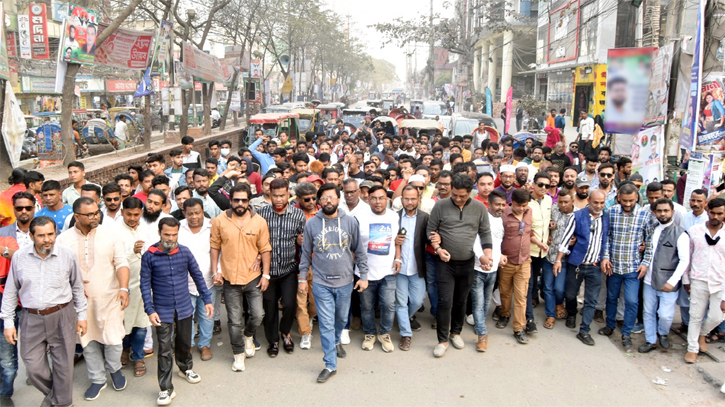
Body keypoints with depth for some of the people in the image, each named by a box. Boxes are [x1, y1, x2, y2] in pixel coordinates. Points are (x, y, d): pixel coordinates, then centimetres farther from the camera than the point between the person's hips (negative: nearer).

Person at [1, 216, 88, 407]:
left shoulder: (68, 254, -7)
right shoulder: (19, 257, -4)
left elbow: (77, 287, 4)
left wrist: (81, 315, 5)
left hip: (62, 316, -1)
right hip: (31, 319, 1)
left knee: (63, 365, 8)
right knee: (33, 367, 8)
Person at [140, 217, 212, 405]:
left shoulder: (185, 252, -6)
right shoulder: (149, 256, -11)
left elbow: (197, 276, 3)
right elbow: (145, 284, -7)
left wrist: (207, 300, 2)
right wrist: (150, 310, -13)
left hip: (184, 308, 3)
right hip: (162, 311, -2)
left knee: (184, 342, 21)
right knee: (164, 350, 0)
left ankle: (186, 368, 47)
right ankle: (166, 389, 11)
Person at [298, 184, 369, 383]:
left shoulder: (350, 221, -4)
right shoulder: (311, 223, -4)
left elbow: (359, 251, 3)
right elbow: (305, 253, 5)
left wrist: (363, 276, 1)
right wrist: (302, 278, 5)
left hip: (345, 281, 2)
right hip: (321, 283, -1)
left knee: (342, 318, 20)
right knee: (326, 324, 0)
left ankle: (335, 342, 49)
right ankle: (330, 365, 10)